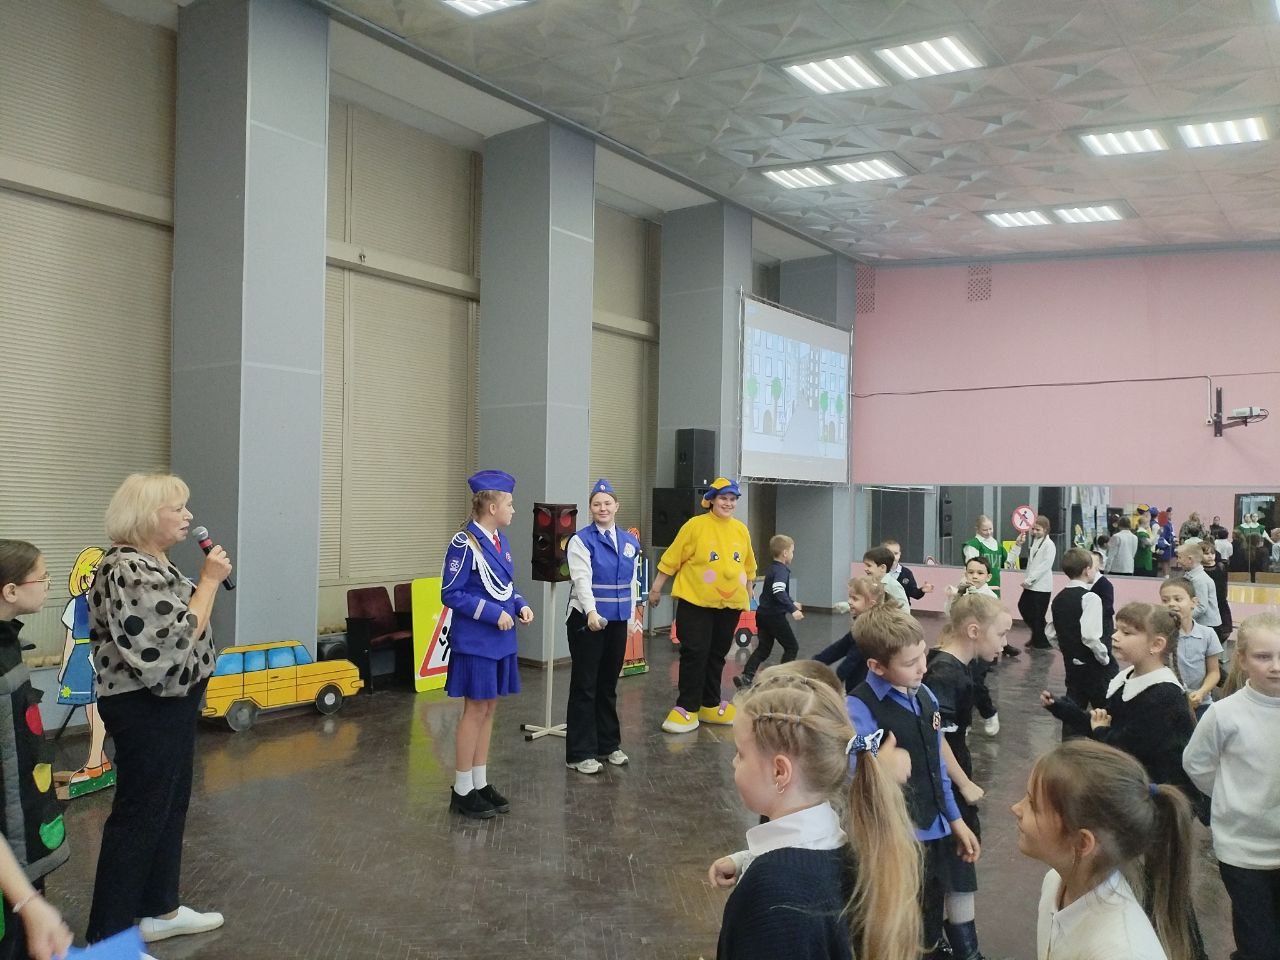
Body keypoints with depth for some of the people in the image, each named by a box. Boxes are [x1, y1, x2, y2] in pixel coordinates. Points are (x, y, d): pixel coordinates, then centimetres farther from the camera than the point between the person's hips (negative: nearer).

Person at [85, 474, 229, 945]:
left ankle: (160, 910, 33)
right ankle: (107, 936, 12)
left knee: (171, 805, 19)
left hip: (170, 702, 11)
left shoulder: (154, 562, 10)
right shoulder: (129, 570, -23)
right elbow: (179, 637, -24)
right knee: (138, 815, -1)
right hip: (144, 709, -11)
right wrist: (210, 581, -19)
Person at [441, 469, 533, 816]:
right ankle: (462, 791, 12)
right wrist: (494, 614, -20)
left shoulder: (500, 540, 9)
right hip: (474, 641, -8)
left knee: (489, 710, 13)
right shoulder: (464, 543, -16)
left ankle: (480, 784, 23)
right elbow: (451, 594, -17)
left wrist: (520, 606, -1)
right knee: (475, 711, -1)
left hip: (500, 641, 8)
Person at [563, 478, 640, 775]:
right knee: (584, 686, -1)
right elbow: (582, 579, -21)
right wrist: (591, 612, -34)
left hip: (617, 622, 6)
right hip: (587, 620, -5)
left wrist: (631, 616, 12)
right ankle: (580, 753, 6)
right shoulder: (581, 540, -9)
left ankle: (609, 744, 27)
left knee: (608, 685, 15)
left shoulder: (630, 542, 9)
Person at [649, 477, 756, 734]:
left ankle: (710, 706, 25)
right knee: (694, 654, -4)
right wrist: (656, 588, -4)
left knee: (717, 655, 13)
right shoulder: (696, 525, -9)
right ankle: (687, 709, 4)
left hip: (730, 603, 5)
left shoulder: (741, 530, 6)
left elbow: (748, 566, 19)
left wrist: (747, 595, 23)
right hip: (696, 600, -5)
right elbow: (672, 558, -5)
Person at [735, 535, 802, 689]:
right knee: (792, 647, 5)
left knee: (763, 648, 10)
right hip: (775, 615, -9)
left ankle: (746, 676, -2)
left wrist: (792, 603, 41)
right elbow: (779, 592, -31)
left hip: (762, 613, 9)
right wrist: (792, 609, -34)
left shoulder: (773, 568, 16)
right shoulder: (782, 570, -14)